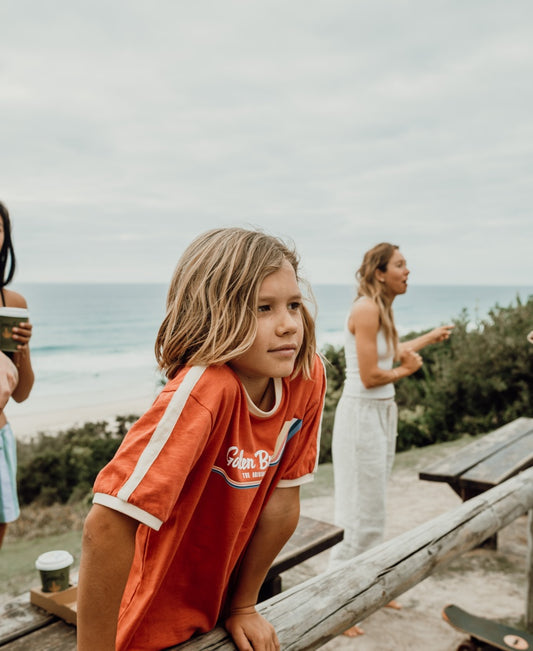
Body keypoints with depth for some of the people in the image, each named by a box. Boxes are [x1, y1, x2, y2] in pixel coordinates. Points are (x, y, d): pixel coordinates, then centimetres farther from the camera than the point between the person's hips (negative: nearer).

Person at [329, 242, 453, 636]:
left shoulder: (382, 309, 10)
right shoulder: (366, 309, -18)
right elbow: (370, 376, -22)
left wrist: (431, 337, 38)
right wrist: (404, 370, -4)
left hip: (382, 412, 9)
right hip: (362, 414, -9)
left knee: (373, 509, 19)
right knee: (364, 516, -2)